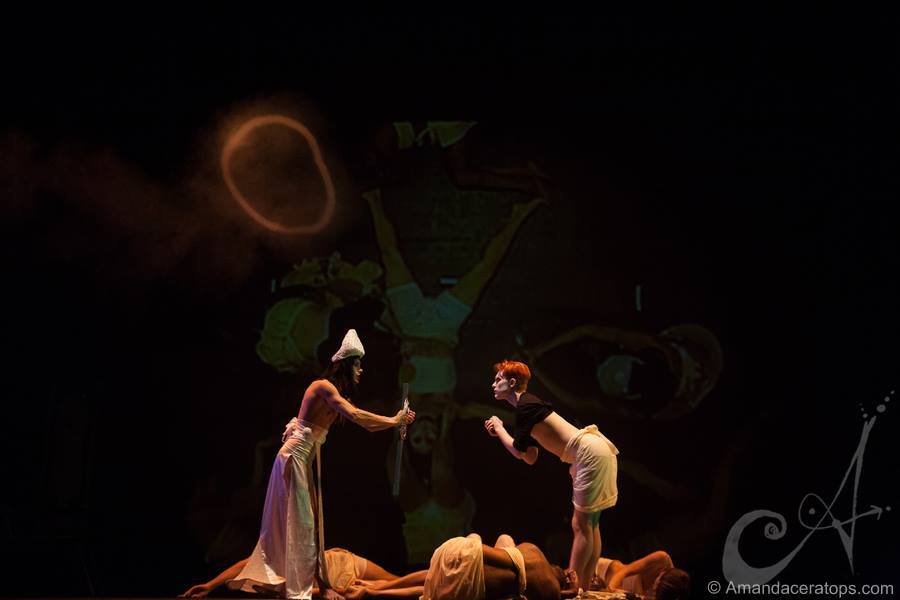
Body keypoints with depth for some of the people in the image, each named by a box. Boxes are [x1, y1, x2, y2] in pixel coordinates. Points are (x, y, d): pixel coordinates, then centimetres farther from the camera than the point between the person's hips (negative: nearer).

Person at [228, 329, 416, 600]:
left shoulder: (337, 393, 15)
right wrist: (393, 420, -18)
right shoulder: (324, 386, -14)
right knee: (299, 522, -6)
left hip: (305, 458, 9)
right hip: (295, 456, -9)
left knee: (307, 521, 11)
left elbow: (364, 424, 16)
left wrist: (395, 421, 6)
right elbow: (355, 415, -25)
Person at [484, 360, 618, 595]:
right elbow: (530, 458, 20)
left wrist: (499, 428, 8)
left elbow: (518, 451, -7)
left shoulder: (525, 406, -10)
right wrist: (500, 433, 18)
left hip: (591, 453, -10)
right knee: (589, 525, 12)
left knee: (582, 525, -7)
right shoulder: (529, 406, 19)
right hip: (593, 452, 10)